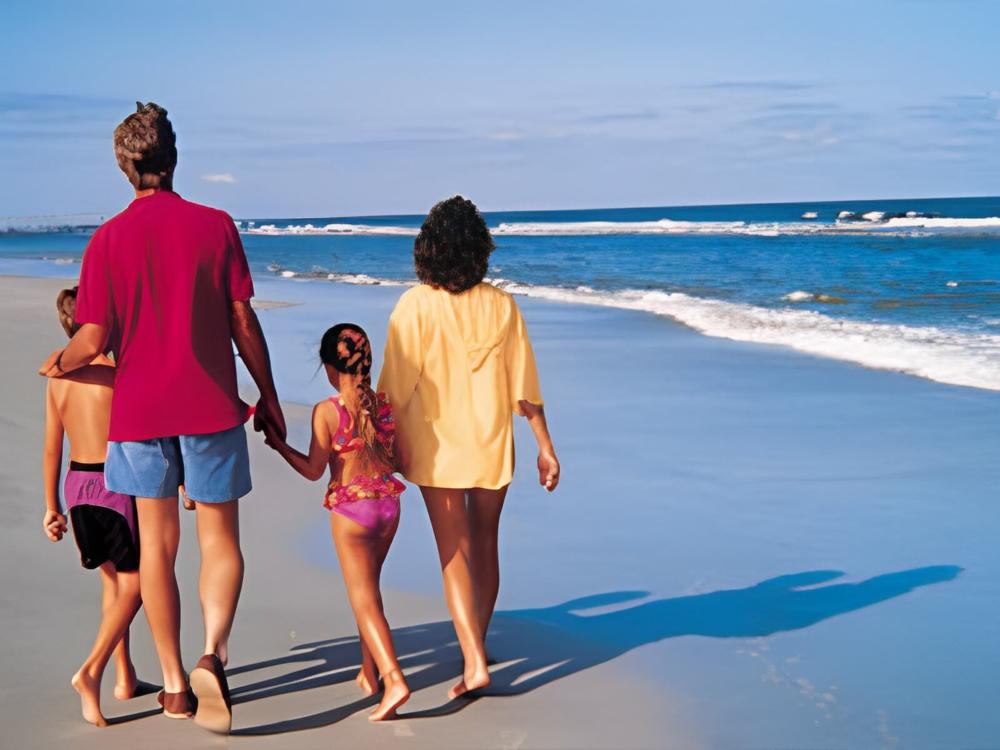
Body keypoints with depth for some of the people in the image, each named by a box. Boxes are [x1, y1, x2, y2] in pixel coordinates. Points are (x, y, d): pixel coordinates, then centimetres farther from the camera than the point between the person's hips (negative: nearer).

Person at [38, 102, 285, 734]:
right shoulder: (216, 226, -3)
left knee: (157, 542, 11)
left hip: (139, 408, 1)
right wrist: (268, 397, 8)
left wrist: (58, 365, 17)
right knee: (220, 538, 8)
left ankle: (175, 684, 16)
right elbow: (244, 325, -3)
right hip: (211, 405, -1)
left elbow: (95, 339, -4)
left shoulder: (109, 239, -3)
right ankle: (213, 653, -15)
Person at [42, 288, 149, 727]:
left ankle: (125, 678, 25)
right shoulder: (116, 374, -14)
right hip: (118, 482, -7)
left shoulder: (57, 377, 4)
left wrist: (52, 506, 14)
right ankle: (92, 671, -15)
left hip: (77, 482, 7)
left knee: (111, 579, 19)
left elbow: (52, 448, 8)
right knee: (132, 585, 2)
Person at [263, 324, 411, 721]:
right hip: (388, 503, 5)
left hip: (350, 510, -5)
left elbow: (313, 470, -10)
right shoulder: (384, 402, -1)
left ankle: (393, 680, -14)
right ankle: (369, 672, 30)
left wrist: (278, 444, 2)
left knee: (364, 599, -1)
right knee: (368, 588, 22)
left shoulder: (326, 411, -15)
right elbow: (395, 460, 6)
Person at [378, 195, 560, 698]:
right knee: (485, 547, 17)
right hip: (492, 447, 3)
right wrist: (545, 446, 7)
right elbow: (524, 385, -2)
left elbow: (397, 387, -12)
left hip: (437, 449, -3)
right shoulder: (500, 305, -5)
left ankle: (474, 663, -7)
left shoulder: (416, 306, -13)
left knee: (453, 553, 2)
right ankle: (476, 645, 32)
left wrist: (393, 447, -2)